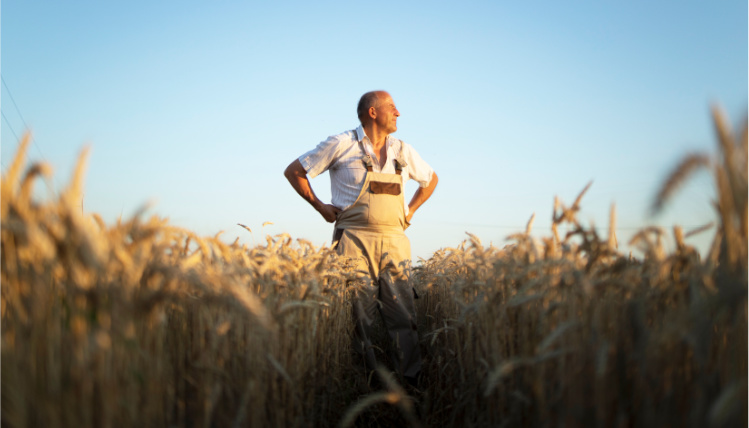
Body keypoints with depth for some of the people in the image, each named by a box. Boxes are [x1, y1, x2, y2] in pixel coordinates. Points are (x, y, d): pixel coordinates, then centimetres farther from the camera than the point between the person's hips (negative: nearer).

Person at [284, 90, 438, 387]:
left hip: (394, 243, 4)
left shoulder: (403, 151, 13)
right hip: (355, 240, -3)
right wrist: (320, 207, 2)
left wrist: (410, 212, 18)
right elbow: (293, 171, 8)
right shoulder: (342, 144, 1)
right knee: (359, 317, -4)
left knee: (403, 316, -2)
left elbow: (430, 179, 31)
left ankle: (412, 383, 3)